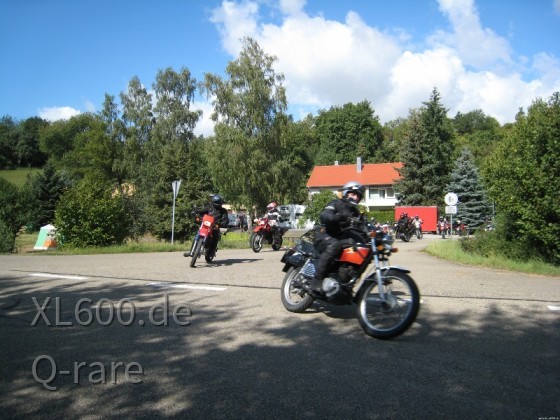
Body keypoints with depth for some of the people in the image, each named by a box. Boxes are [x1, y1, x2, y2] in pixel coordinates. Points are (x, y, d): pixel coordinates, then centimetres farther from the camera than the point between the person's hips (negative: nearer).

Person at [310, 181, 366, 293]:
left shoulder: (355, 212, 23)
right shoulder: (336, 204, -1)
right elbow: (323, 216, -20)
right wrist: (339, 216, -36)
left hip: (341, 239, 7)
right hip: (324, 236, -7)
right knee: (333, 245, -38)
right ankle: (316, 281, -39)